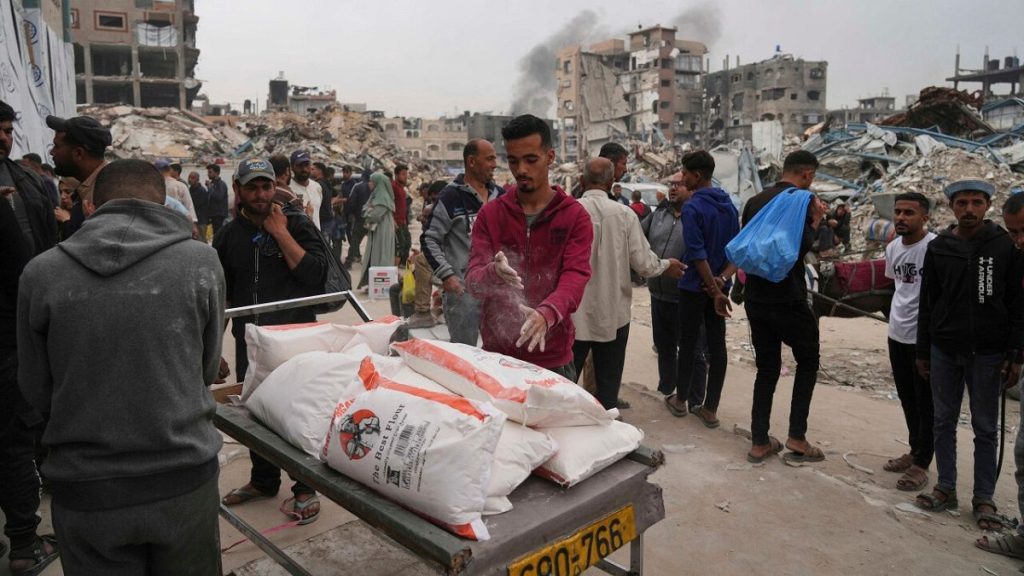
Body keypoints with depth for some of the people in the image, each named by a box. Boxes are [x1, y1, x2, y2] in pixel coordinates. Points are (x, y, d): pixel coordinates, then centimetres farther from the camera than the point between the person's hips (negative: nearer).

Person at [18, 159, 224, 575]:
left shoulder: (41, 273, -7)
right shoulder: (201, 261, -9)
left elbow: (37, 393, 4)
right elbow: (207, 371, 2)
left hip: (85, 489, 1)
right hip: (183, 478, 0)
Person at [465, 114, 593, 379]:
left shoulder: (575, 216, -2)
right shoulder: (489, 214, 4)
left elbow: (575, 276, -14)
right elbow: (472, 280, -4)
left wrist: (546, 314, -34)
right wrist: (494, 273, -28)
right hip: (496, 354, 2)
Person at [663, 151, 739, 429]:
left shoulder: (692, 208, -15)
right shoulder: (728, 204, 8)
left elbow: (698, 254, -19)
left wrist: (713, 288, -16)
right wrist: (721, 280, 4)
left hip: (695, 286, -6)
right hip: (719, 284, 6)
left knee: (688, 343, 8)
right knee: (717, 345, 6)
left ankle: (680, 400, 22)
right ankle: (710, 409, 12)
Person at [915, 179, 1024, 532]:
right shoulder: (938, 248, 4)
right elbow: (927, 304, 7)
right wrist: (922, 352, 6)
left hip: (988, 354, -2)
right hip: (944, 351, 2)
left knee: (985, 429, 7)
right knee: (944, 422, 9)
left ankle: (984, 499, 15)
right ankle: (946, 489, 21)